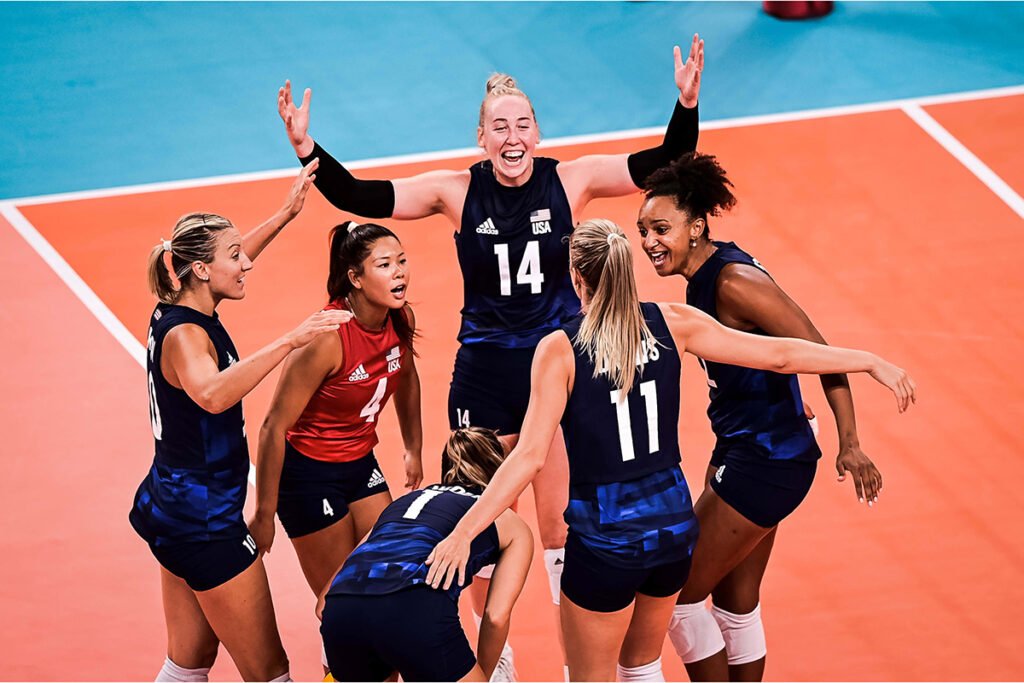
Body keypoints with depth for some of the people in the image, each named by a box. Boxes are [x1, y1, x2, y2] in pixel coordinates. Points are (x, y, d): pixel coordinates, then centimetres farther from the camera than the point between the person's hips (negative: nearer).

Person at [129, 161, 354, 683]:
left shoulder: (176, 313, 4)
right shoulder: (184, 335, -23)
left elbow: (228, 260, 26)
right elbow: (212, 394, -46)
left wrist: (286, 214, 25)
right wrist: (289, 341, -50)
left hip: (173, 507, 10)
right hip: (204, 520, -10)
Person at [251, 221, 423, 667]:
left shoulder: (401, 319, -9)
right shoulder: (326, 339, -29)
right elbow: (274, 428, -23)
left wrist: (413, 450, 21)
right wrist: (264, 516, -19)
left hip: (360, 463, 7)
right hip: (309, 474, -7)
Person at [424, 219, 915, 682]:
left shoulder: (560, 350, -13)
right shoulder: (670, 324, -3)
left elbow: (530, 456, -20)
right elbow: (779, 355, 1)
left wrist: (464, 532, -19)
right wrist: (871, 362, 12)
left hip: (605, 539, -5)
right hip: (672, 522, 5)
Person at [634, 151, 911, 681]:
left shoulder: (734, 281, -23)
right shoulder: (704, 273, 4)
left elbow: (821, 354, -23)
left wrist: (850, 445, -26)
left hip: (766, 460, -9)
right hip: (740, 452, 9)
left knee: (680, 592, -2)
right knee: (735, 602, 16)